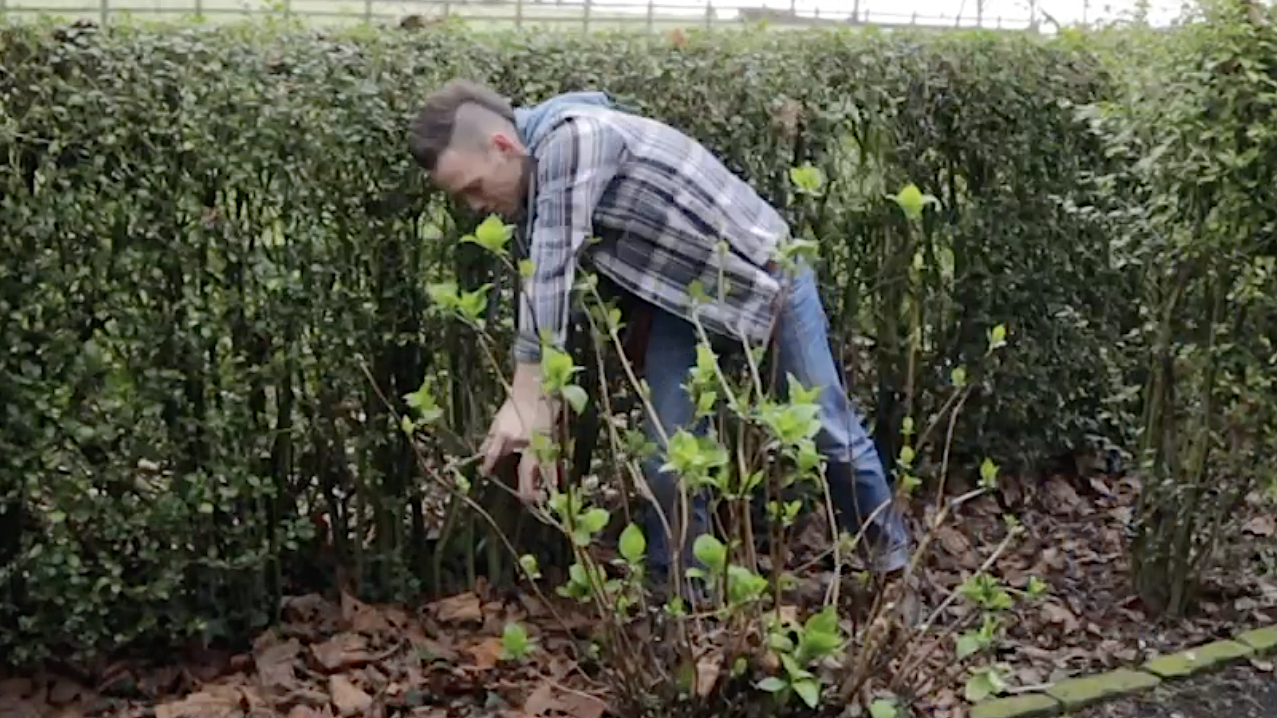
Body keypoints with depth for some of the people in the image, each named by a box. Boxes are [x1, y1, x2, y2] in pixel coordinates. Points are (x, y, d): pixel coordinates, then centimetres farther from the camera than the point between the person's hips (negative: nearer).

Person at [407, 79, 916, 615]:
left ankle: (893, 554, 30)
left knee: (828, 430, 7)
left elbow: (551, 274, -35)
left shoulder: (573, 138, -31)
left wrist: (525, 399, -35)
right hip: (680, 296, 7)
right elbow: (541, 289, -2)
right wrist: (537, 414, -8)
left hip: (764, 271, -7)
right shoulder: (531, 184, -4)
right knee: (666, 456, -1)